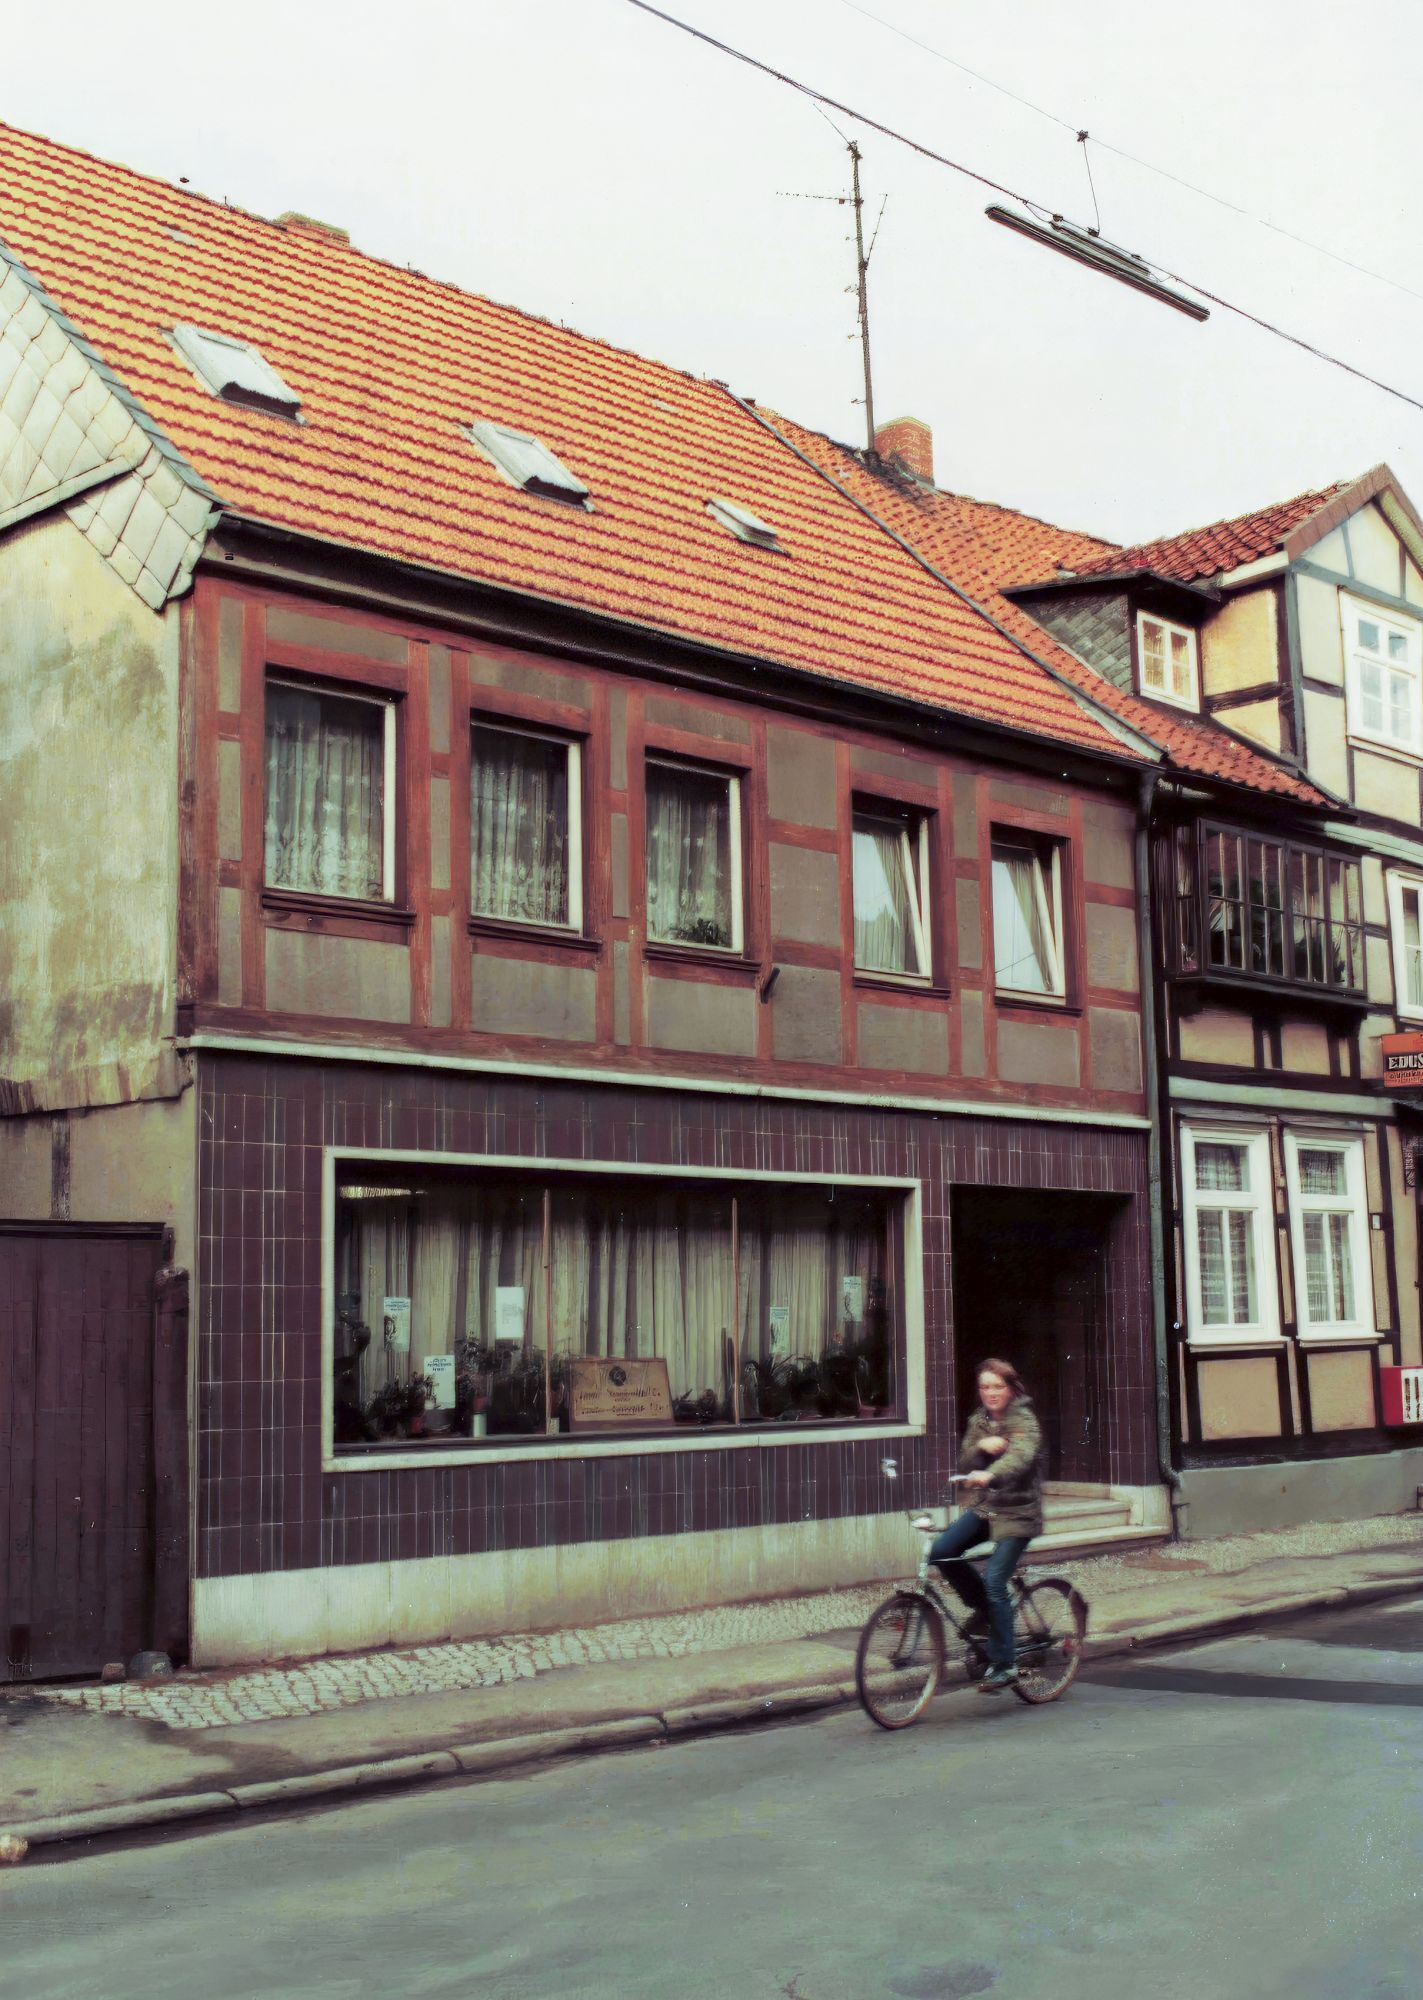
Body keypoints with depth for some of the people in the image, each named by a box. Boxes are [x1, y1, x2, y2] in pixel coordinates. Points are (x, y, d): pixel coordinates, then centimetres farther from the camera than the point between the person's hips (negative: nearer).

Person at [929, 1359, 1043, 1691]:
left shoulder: (1024, 1421, -11)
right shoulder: (979, 1420, 9)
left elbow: (1021, 1456, -31)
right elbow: (965, 1463, 5)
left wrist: (990, 1475, -51)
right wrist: (981, 1446, -18)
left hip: (1017, 1513, -6)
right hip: (983, 1507, 6)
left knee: (994, 1582, -15)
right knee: (941, 1552, -14)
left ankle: (1004, 1664, -2)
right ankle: (983, 1608, 9)